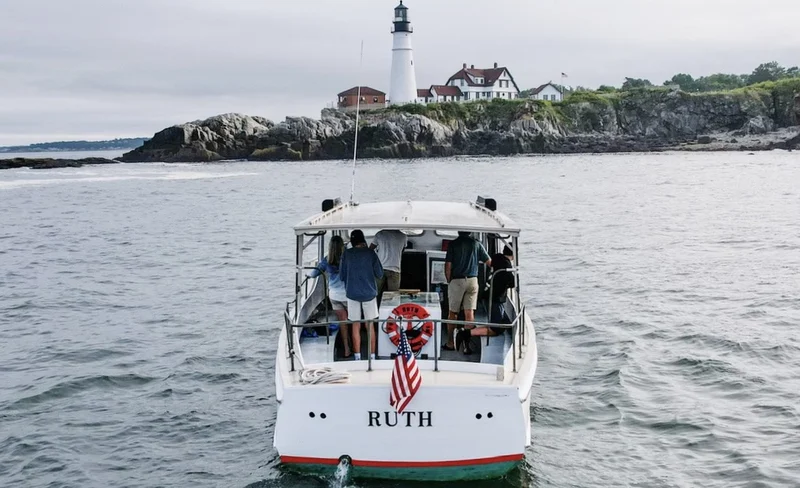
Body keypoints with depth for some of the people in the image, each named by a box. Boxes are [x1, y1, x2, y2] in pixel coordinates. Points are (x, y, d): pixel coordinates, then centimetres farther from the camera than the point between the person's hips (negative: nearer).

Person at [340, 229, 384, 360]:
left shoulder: (346, 254, -3)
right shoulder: (370, 253, -6)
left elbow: (342, 275, 3)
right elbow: (379, 273, -2)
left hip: (352, 294, 0)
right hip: (369, 293, 0)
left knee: (356, 326, 8)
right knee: (370, 326, 9)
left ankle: (357, 357, 8)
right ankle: (372, 356, 9)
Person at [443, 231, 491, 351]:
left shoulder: (453, 244, -3)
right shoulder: (476, 244, 2)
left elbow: (448, 266, -6)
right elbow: (489, 262, 5)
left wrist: (449, 282, 6)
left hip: (456, 280, -1)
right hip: (472, 280, 1)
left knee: (453, 313, 8)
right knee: (470, 313, 3)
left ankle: (450, 343, 9)